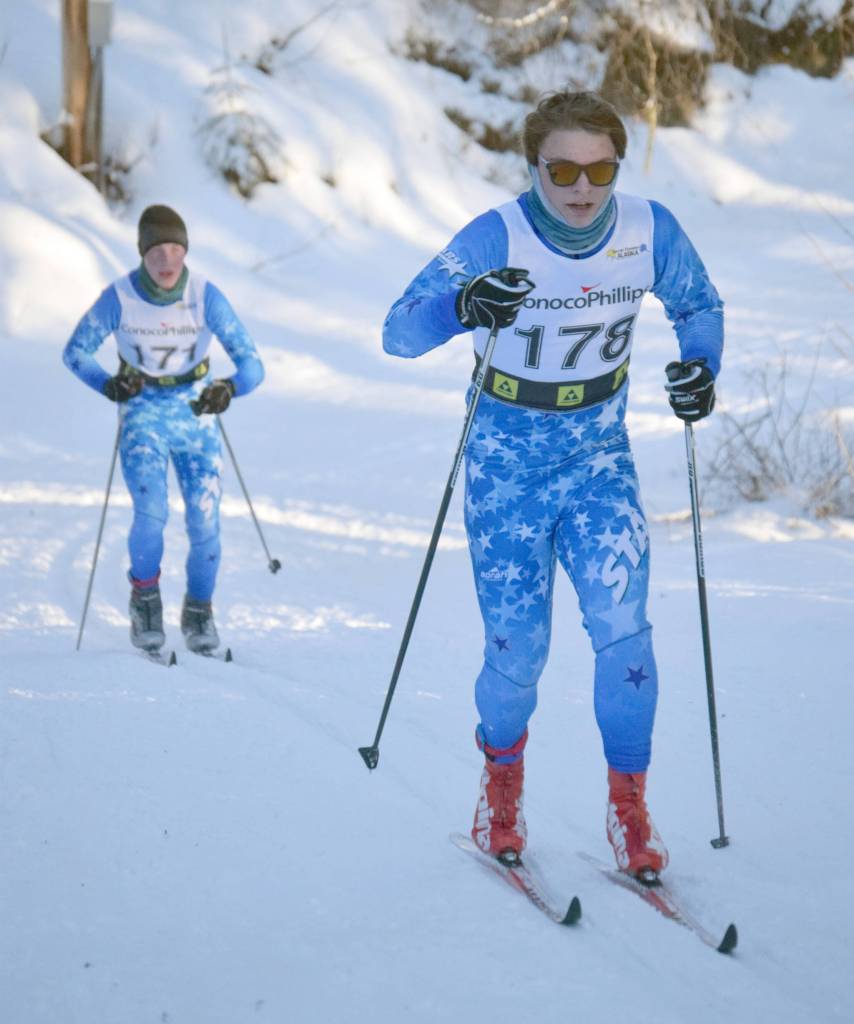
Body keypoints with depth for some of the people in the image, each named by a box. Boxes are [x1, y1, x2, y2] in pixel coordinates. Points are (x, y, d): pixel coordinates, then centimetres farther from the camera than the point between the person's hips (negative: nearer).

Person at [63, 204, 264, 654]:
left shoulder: (206, 296, -14)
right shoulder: (119, 297, -14)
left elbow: (251, 362, -16)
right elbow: (76, 350, -5)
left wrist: (229, 388, -38)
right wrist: (107, 384, -25)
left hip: (195, 412, 1)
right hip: (142, 413, -1)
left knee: (204, 520, -8)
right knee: (151, 512, -20)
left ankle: (199, 611, 17)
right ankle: (144, 597, 8)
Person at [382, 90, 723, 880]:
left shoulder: (650, 229, -10)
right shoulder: (496, 239, -19)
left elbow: (699, 305, 9)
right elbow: (399, 331, -28)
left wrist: (701, 367, -12)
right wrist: (462, 305, -50)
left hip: (599, 455, 2)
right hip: (509, 463, -2)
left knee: (621, 622, -16)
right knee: (517, 647, -1)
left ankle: (629, 807, 1)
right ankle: (502, 783, 29)